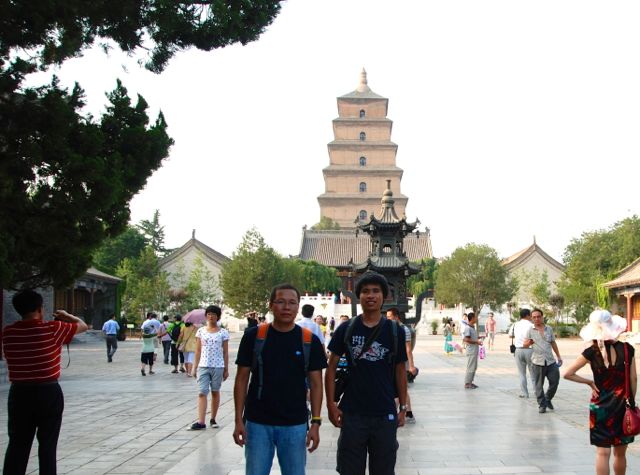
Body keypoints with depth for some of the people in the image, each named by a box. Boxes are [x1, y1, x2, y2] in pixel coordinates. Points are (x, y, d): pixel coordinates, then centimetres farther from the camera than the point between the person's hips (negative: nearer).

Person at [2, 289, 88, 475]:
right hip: (48, 392, -3)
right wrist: (66, 316, 19)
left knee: (17, 444, 11)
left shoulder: (8, 333, -2)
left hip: (19, 393, 3)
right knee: (47, 444, 7)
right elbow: (82, 326, 2)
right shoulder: (53, 329, -12)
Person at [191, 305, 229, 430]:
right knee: (202, 393, -7)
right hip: (203, 366, 1)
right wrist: (195, 367, 4)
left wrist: (226, 369, 2)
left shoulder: (223, 333, 1)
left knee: (215, 392, 8)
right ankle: (201, 422, -10)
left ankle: (213, 419, 20)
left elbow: (225, 352, 3)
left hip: (218, 367, -1)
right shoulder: (201, 331, 5)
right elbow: (198, 351, 7)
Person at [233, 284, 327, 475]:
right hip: (257, 423, 0)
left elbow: (316, 383, 2)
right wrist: (238, 420, -4)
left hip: (295, 425, 1)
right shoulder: (253, 336, -2)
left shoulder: (310, 341, 0)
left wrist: (316, 422, -5)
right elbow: (242, 379, 2)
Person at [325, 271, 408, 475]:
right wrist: (331, 404, -4)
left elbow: (400, 371, 7)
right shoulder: (346, 329, -1)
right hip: (352, 413, 0)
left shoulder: (395, 331, 1)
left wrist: (403, 407, 4)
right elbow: (331, 367, 3)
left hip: (385, 414, 1)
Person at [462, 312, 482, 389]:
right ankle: (467, 384, 0)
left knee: (474, 367, 14)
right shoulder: (467, 328, -16)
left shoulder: (473, 327, 15)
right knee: (470, 367, -6)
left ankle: (470, 382, 21)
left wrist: (478, 338, 15)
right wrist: (476, 342, -18)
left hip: (475, 350, 10)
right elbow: (467, 339, -22)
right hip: (471, 350, -10)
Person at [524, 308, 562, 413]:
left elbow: (553, 343, 18)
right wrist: (529, 343, -21)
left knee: (554, 381, 3)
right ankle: (542, 405, 11)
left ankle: (548, 399, 26)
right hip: (537, 362, -3)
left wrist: (559, 356, 18)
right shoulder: (530, 330, 1)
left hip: (550, 361, 3)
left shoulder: (549, 329, 10)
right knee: (539, 385, 0)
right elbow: (525, 345, 2)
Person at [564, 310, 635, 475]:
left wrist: (589, 382, 1)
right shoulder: (627, 349, -6)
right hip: (622, 405, 1)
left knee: (603, 453, 2)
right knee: (620, 453, 14)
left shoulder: (592, 352, -8)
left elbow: (567, 374, -10)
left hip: (600, 406, -1)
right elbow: (633, 379, -2)